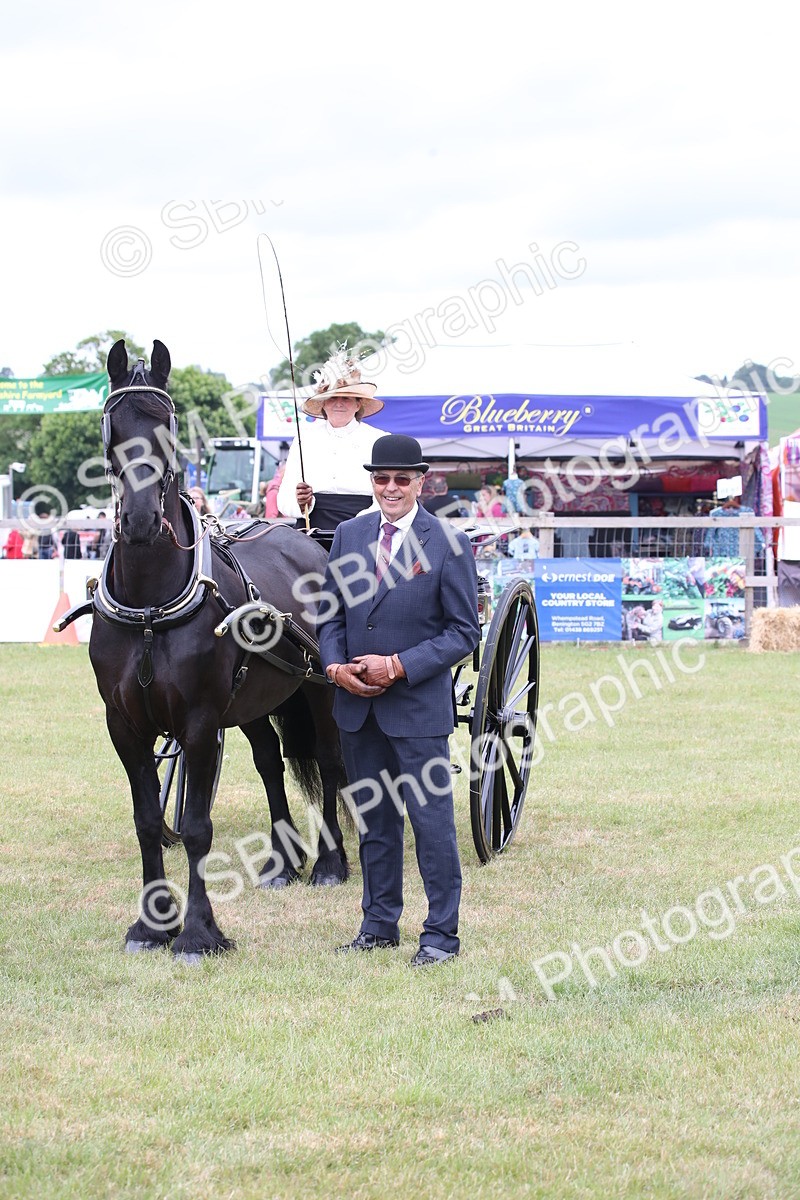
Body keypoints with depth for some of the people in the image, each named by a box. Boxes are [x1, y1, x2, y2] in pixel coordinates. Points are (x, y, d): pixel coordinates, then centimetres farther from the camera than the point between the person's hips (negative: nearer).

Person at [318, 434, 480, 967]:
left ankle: (442, 932, 6)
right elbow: (330, 612, 12)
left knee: (432, 818, -3)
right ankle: (380, 923, 24)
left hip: (419, 703, -5)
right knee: (373, 818, 14)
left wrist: (399, 666, -16)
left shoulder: (449, 543, -8)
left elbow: (464, 631, -8)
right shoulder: (350, 534, 6)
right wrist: (336, 666, -7)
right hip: (357, 704, 5)